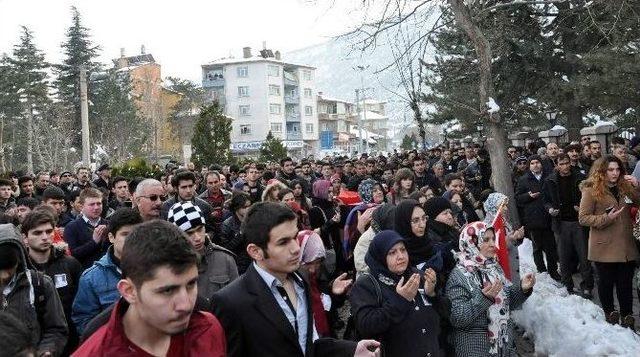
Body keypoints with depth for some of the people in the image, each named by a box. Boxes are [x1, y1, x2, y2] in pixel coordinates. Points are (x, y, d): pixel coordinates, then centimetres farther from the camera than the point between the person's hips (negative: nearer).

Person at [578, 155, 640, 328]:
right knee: (606, 282, 10)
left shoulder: (624, 187, 7)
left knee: (625, 282, 9)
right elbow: (583, 218, -8)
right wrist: (606, 218, -20)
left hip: (626, 246, 4)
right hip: (604, 247, -4)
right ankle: (610, 312, 29)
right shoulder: (591, 190, -7)